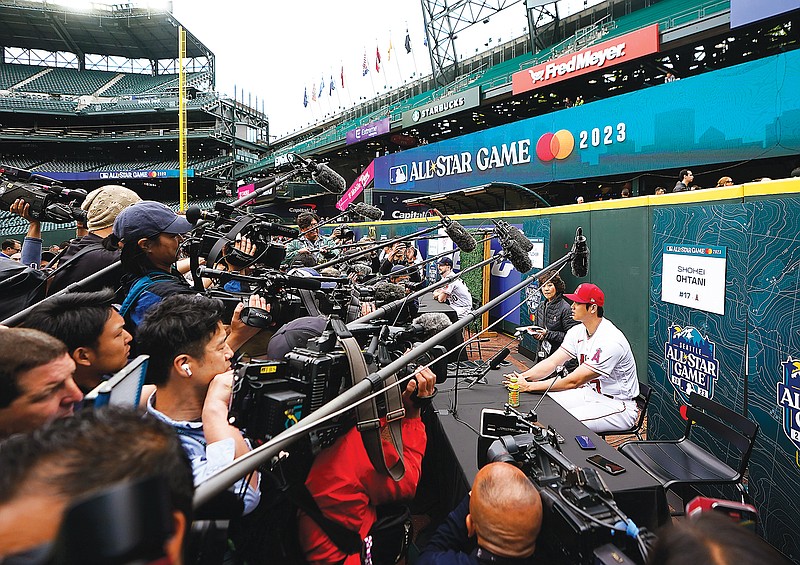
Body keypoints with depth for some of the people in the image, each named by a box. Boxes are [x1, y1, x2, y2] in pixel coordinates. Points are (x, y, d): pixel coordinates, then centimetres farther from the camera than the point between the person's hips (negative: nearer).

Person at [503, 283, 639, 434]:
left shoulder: (611, 341, -28)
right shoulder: (577, 331, 0)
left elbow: (573, 381, -29)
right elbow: (552, 362, -4)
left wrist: (529, 386, -30)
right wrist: (523, 377, -22)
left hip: (617, 404, -8)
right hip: (590, 393, 8)